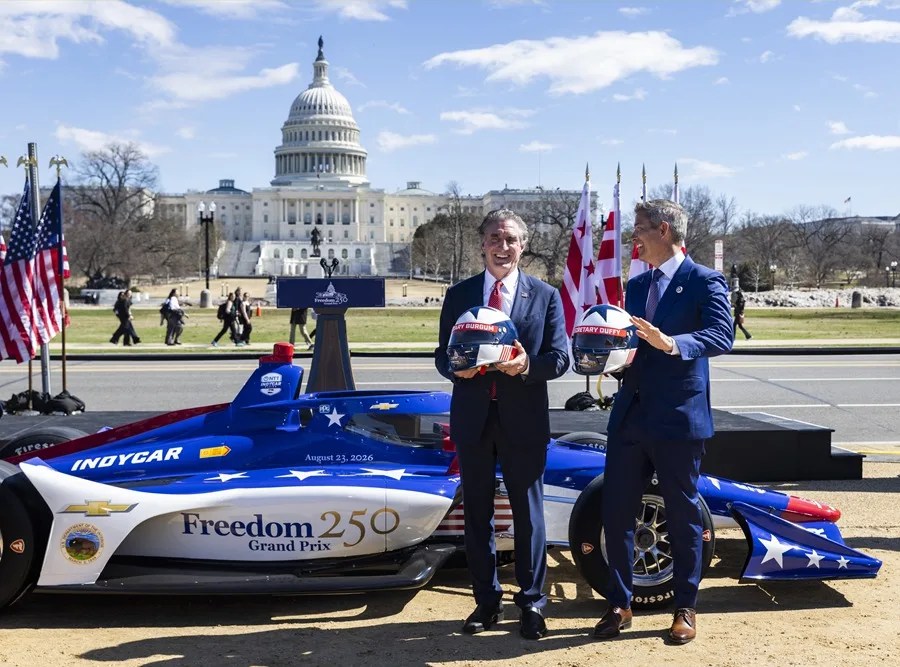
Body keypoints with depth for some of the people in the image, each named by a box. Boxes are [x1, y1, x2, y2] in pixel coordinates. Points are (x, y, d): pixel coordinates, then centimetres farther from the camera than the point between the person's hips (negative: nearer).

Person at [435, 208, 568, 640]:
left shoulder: (545, 295, 3)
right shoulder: (459, 294, 8)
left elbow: (560, 357, -1)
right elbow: (442, 354, 8)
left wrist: (528, 366, -22)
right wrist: (455, 368, -15)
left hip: (523, 419, -2)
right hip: (473, 418, 2)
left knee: (528, 512, 5)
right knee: (477, 511, 10)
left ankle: (532, 603, 18)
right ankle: (486, 601, 22)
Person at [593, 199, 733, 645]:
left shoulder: (704, 282, -5)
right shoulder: (636, 285, 15)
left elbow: (721, 335, -20)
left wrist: (672, 344, -36)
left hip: (678, 417, -6)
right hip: (630, 413, 6)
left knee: (683, 516, 6)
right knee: (616, 511, 7)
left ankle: (685, 609, 21)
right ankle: (619, 604, 21)